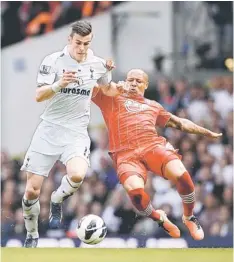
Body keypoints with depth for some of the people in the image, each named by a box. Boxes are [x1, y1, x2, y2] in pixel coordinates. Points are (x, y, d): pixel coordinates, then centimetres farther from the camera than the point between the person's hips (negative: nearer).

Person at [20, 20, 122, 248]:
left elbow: (108, 89, 26)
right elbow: (39, 96, -17)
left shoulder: (98, 64, 3)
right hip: (49, 129, -1)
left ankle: (57, 201, 3)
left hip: (76, 133, 1)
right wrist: (59, 84, -32)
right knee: (32, 190, -4)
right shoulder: (53, 60, -7)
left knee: (77, 175, -30)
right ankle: (32, 235, 22)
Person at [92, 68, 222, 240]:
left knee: (181, 175, -28)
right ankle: (159, 218, 1)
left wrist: (207, 133, 43)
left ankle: (189, 218, 1)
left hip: (154, 147, 3)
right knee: (135, 191, -33)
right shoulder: (111, 99, 20)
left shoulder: (153, 106, 30)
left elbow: (179, 123, 39)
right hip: (126, 155, -2)